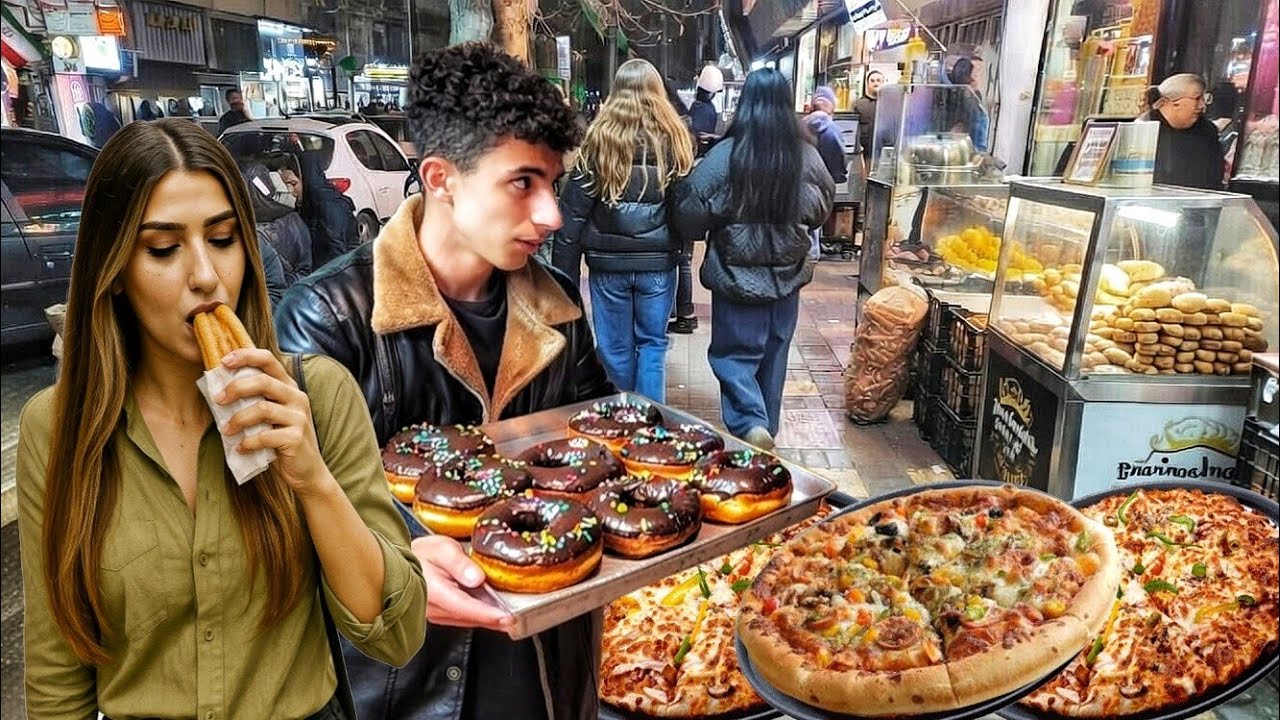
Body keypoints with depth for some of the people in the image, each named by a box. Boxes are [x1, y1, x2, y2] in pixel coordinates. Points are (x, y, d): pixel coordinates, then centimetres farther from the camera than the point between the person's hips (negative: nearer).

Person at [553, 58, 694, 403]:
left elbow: (573, 212, -6)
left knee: (616, 348, 11)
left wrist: (564, 272, -1)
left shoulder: (599, 139, -6)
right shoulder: (675, 139, -2)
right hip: (658, 262, 1)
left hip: (608, 263, -1)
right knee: (652, 343, 13)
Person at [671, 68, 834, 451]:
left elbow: (690, 213, -12)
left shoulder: (726, 154, -16)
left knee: (735, 354, 8)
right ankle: (766, 428, 33)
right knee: (773, 355, 18)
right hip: (788, 274, 4)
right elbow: (822, 209, 11)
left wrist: (715, 224, 9)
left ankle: (750, 424, -11)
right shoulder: (807, 156, -5)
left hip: (737, 275, -4)